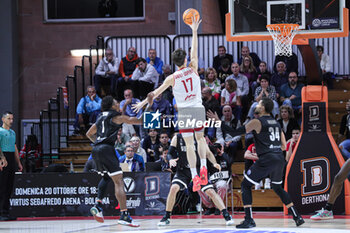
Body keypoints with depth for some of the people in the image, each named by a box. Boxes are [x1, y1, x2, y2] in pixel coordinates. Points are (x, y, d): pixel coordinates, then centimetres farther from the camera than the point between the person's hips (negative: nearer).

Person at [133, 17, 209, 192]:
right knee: (200, 138, 22)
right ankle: (203, 166, 3)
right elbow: (194, 51, 10)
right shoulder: (193, 69, 1)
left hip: (184, 111, -2)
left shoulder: (172, 78, -1)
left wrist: (144, 102, 20)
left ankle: (195, 177, -11)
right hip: (198, 109, 2)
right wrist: (194, 31, 17)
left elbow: (157, 92, 7)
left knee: (189, 144, -2)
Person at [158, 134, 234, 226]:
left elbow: (208, 153, 2)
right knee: (174, 188, -21)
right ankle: (166, 218, -7)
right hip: (183, 170, 0)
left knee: (210, 191, -9)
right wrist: (171, 160, -23)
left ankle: (226, 215, -3)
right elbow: (170, 153, 1)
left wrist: (214, 163, -16)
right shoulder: (177, 138, -2)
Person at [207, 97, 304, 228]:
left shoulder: (257, 122, -4)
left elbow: (235, 133, -5)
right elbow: (283, 146, 20)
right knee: (277, 187, 26)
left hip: (267, 159, -7)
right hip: (279, 158, 7)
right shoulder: (276, 123, 18)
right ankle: (297, 217, 22)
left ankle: (249, 220, -6)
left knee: (245, 185, 4)